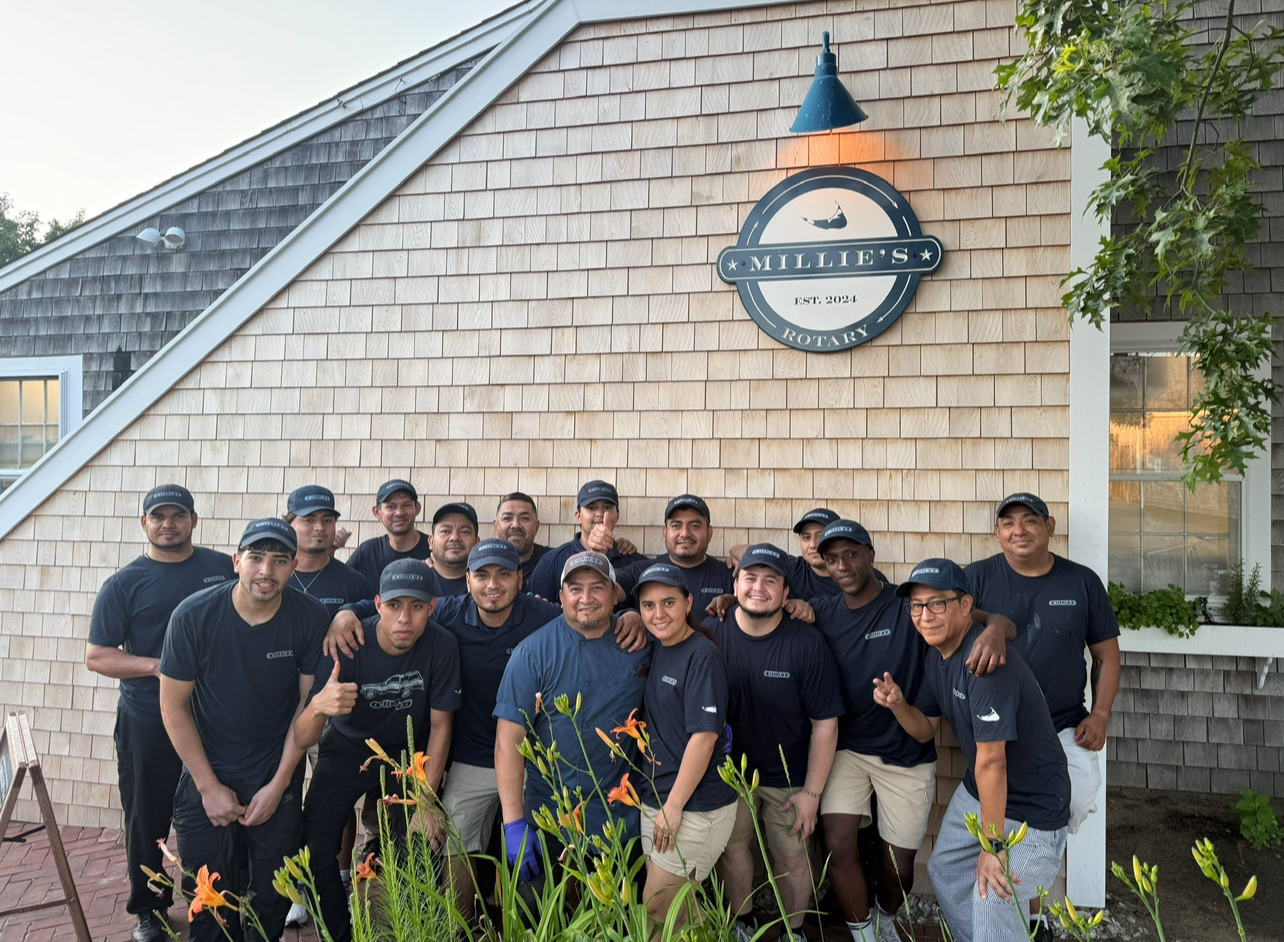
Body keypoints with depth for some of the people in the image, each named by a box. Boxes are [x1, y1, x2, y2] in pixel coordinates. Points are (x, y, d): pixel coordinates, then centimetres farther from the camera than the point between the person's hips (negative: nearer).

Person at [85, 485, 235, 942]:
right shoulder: (124, 584, -3)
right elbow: (96, 656, -4)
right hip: (147, 725, -1)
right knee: (148, 820, 11)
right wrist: (157, 667, -17)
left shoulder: (223, 568, 2)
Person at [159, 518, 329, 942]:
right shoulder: (194, 615, -16)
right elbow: (173, 705, -8)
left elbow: (310, 703, -5)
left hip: (278, 777, 0)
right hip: (207, 775, 0)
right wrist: (209, 786, -7)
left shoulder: (311, 618, -15)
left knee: (273, 898, 10)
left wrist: (279, 783, -5)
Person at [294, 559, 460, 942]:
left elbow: (440, 726, -12)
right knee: (315, 851, -9)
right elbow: (303, 740, -29)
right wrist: (318, 707, -51)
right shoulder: (347, 645, -28)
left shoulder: (442, 646, -25)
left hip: (409, 752, 1)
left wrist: (426, 803, -13)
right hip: (348, 748, 0)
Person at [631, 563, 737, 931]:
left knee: (658, 913, 2)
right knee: (660, 907, 16)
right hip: (654, 799, 7)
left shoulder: (702, 656, -17)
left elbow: (704, 736, -20)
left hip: (695, 807, -7)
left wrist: (674, 807, -17)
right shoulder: (655, 650, 6)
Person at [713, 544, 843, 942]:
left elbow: (825, 723, -12)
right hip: (730, 766, 2)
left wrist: (811, 792, -10)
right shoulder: (713, 635, -14)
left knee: (791, 856, 10)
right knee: (730, 846, 11)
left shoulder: (807, 643, -18)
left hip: (788, 774, -1)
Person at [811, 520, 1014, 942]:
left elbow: (1001, 623, -17)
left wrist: (996, 628, -41)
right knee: (839, 847, -12)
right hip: (846, 749, 2)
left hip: (907, 756, -2)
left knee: (899, 864, 10)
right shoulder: (822, 612, -1)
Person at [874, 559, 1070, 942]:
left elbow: (991, 761, -29)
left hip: (1031, 804, -9)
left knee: (993, 900, -16)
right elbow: (925, 730, 8)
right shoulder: (936, 656, -1)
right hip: (977, 791, 9)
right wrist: (897, 704, -13)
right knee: (945, 869, 19)